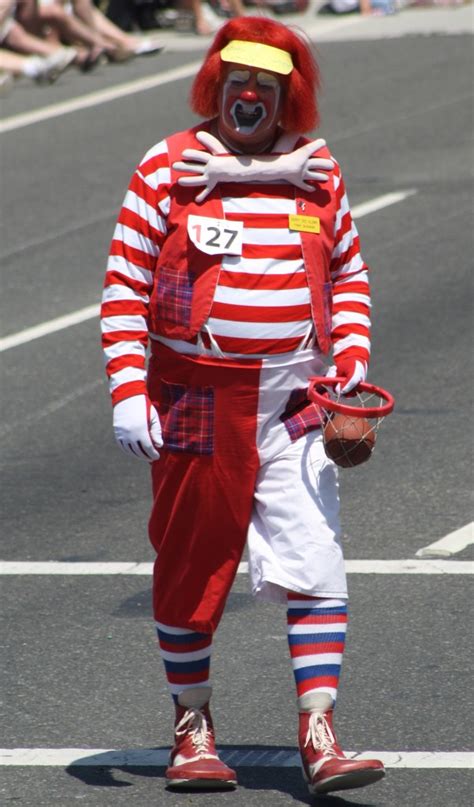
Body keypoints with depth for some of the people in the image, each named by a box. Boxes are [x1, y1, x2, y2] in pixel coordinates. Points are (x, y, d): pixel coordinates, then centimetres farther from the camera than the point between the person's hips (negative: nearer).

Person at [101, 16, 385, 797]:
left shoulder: (319, 174, 5)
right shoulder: (168, 169, -4)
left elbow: (349, 276, 18)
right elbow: (124, 285, -3)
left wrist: (351, 365, 3)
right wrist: (127, 391, -11)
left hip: (293, 409, 2)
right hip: (196, 405, -2)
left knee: (315, 568, -8)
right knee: (192, 571, 8)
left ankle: (319, 739, -9)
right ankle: (193, 729, 23)